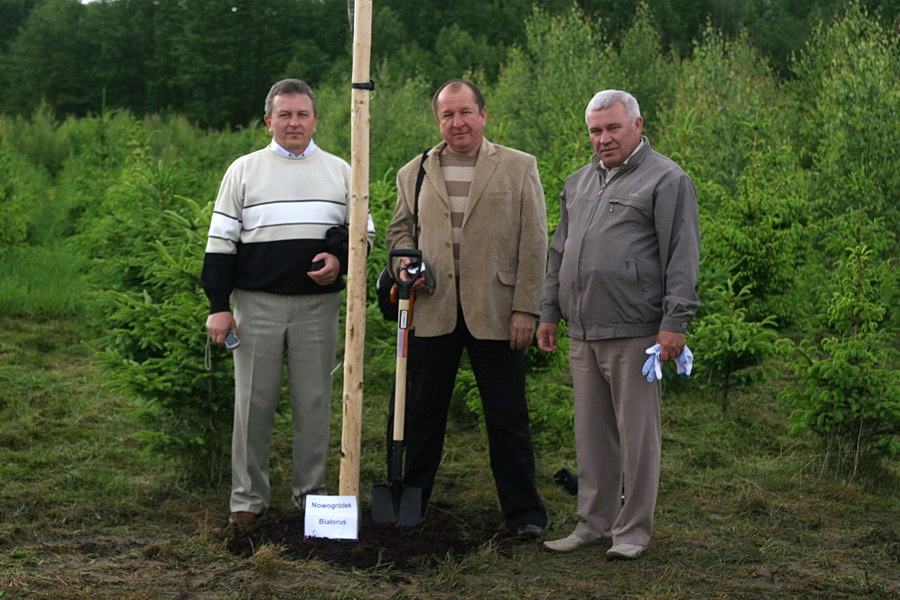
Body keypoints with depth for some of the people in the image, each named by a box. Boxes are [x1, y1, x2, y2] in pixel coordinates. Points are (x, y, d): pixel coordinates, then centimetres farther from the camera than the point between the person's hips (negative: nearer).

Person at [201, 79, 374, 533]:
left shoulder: (339, 171, 10)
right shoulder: (244, 170, 6)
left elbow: (364, 230, 15)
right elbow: (221, 240, 4)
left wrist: (340, 260, -7)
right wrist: (218, 305, -3)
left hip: (319, 303, 1)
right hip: (257, 303, -1)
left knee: (314, 400, 6)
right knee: (253, 401, 1)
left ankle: (310, 491, 19)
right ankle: (248, 498, 10)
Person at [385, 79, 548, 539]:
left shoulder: (519, 168, 3)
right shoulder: (414, 173, 12)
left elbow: (533, 244, 0)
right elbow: (399, 229, 22)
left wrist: (525, 309, -6)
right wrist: (405, 260, -1)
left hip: (495, 312, -2)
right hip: (432, 311, 3)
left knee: (508, 417, 3)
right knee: (422, 414, 10)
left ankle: (523, 512, 13)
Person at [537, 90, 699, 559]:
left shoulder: (665, 180, -2)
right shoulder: (579, 183, 20)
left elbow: (681, 257, -8)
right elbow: (559, 252, 26)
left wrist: (674, 322, -14)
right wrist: (548, 313, 20)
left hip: (635, 331, -7)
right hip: (583, 332, 7)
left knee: (636, 432, -1)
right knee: (591, 433, 11)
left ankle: (633, 530, 9)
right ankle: (594, 524, 20)